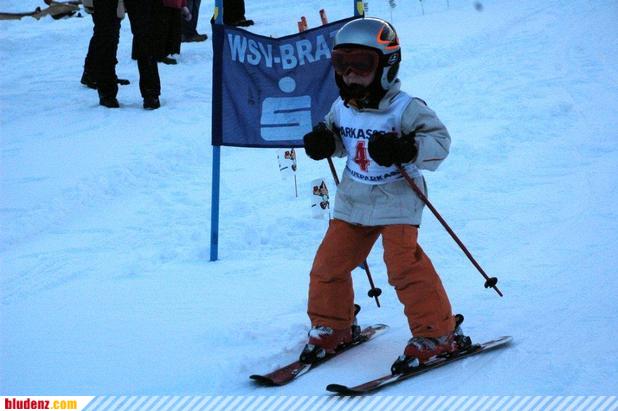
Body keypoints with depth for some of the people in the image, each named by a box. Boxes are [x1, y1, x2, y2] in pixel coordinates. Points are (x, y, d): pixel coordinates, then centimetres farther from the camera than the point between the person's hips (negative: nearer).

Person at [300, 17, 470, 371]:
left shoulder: (405, 108, -14)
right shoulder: (341, 107, 4)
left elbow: (440, 140, -16)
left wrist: (405, 150, -32)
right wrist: (322, 141, -1)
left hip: (396, 199, -6)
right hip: (353, 199, 6)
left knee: (405, 265, -15)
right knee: (330, 263, 6)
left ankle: (437, 334, -3)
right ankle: (332, 326, 26)